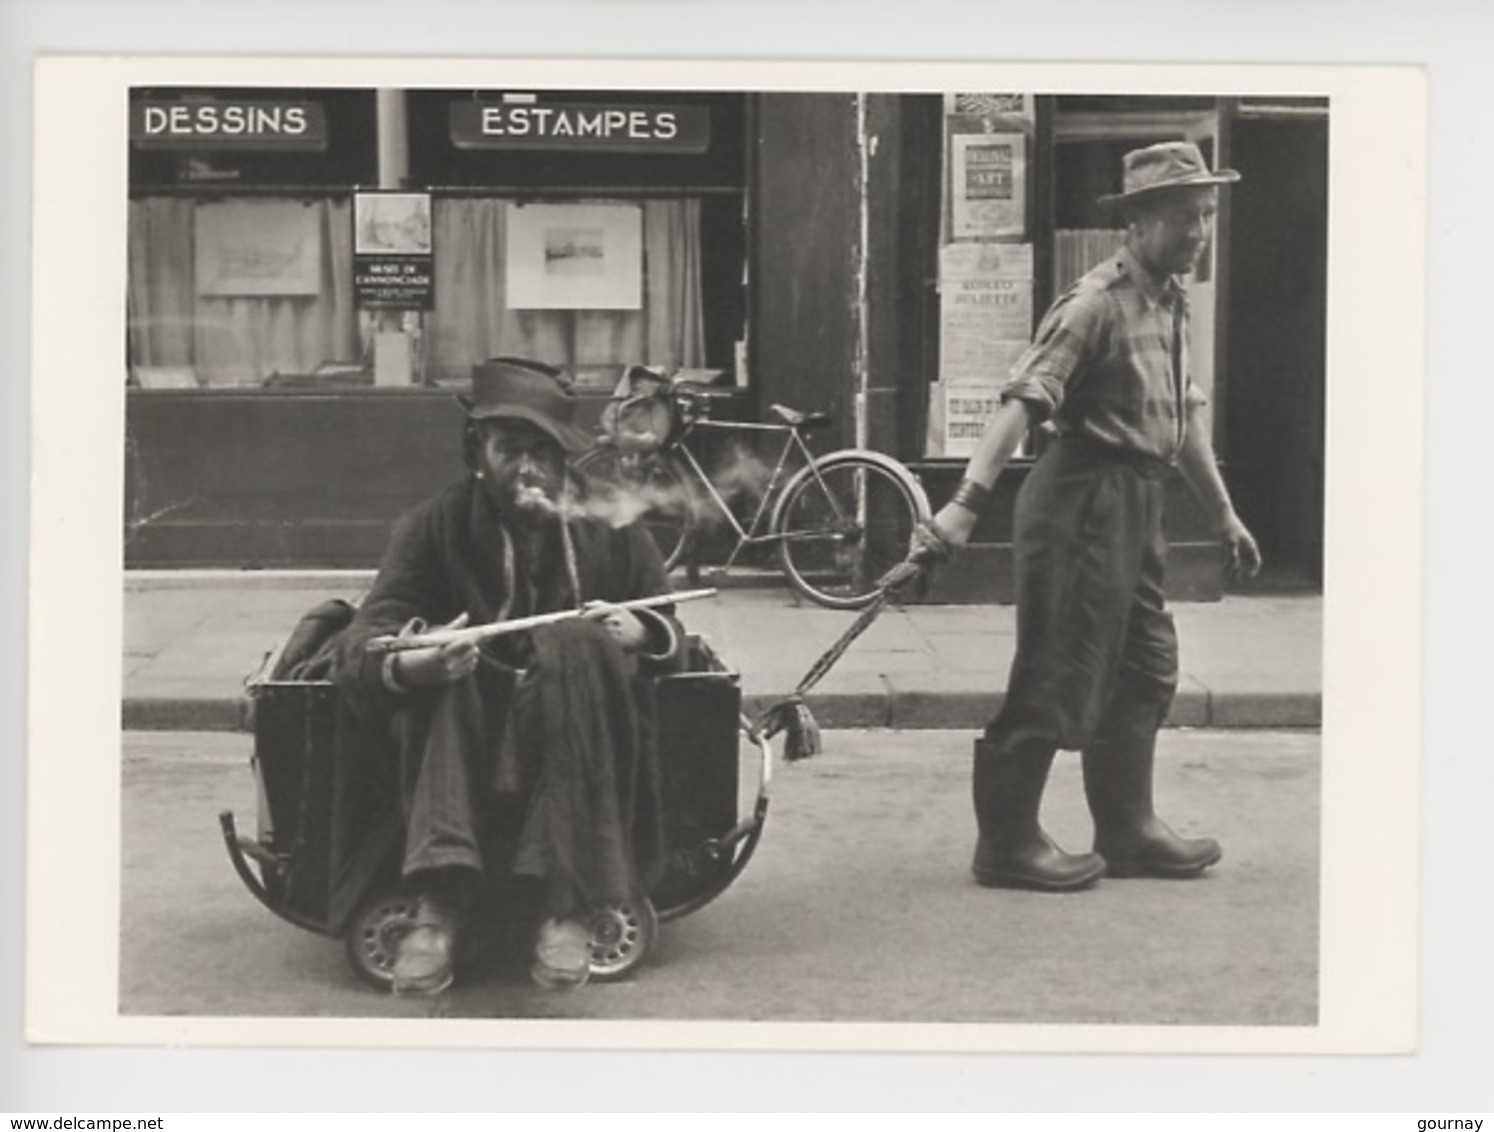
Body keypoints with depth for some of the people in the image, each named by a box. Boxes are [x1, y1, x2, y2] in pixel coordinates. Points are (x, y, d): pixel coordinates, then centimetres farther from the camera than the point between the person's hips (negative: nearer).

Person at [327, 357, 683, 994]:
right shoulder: (435, 526, 1)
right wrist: (401, 666, -35)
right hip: (461, 731, 0)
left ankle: (568, 905, -36)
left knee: (574, 645, -31)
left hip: (575, 726, 0)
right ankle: (440, 903, -41)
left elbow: (669, 631, 11)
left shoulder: (610, 528, 5)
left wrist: (641, 632, -16)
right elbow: (364, 638, -10)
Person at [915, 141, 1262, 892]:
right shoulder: (1097, 302, -16)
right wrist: (966, 503, -35)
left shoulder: (1170, 303, 13)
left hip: (1136, 506, 10)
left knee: (1144, 670, 15)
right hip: (1085, 499, -9)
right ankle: (1006, 842, 5)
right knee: (1058, 676, -5)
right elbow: (1022, 402, -25)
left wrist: (1223, 515, 25)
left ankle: (1128, 830, 26)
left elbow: (1185, 416, 22)